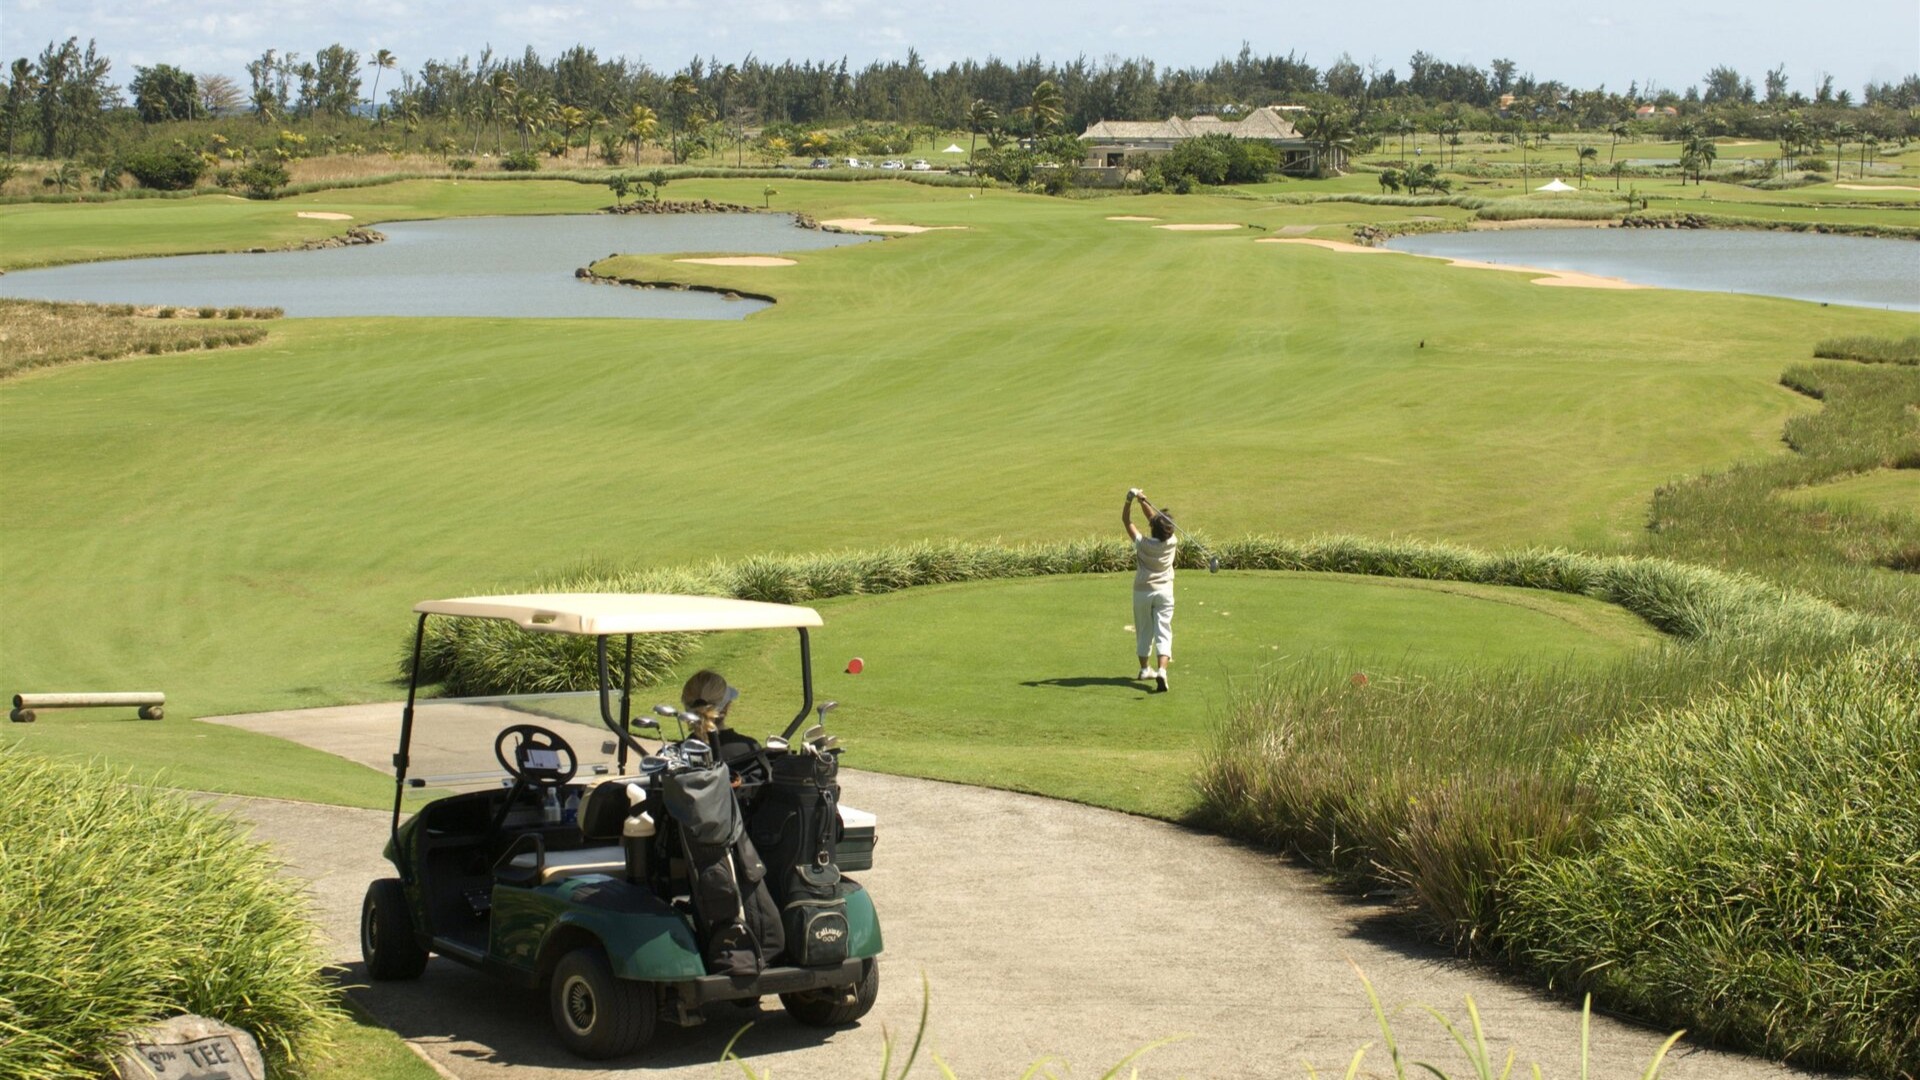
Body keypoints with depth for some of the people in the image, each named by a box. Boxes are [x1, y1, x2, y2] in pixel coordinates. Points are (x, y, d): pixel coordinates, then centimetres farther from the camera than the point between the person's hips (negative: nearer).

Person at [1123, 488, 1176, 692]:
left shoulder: (1142, 544, -16)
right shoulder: (1171, 542, -10)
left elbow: (1126, 520, -7)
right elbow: (1153, 517, 2)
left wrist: (1130, 500, -15)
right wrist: (1143, 501, -3)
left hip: (1142, 591, 0)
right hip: (1164, 591, 0)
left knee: (1144, 631, 17)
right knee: (1163, 632, -6)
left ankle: (1145, 669, 29)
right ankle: (1161, 670, -26)